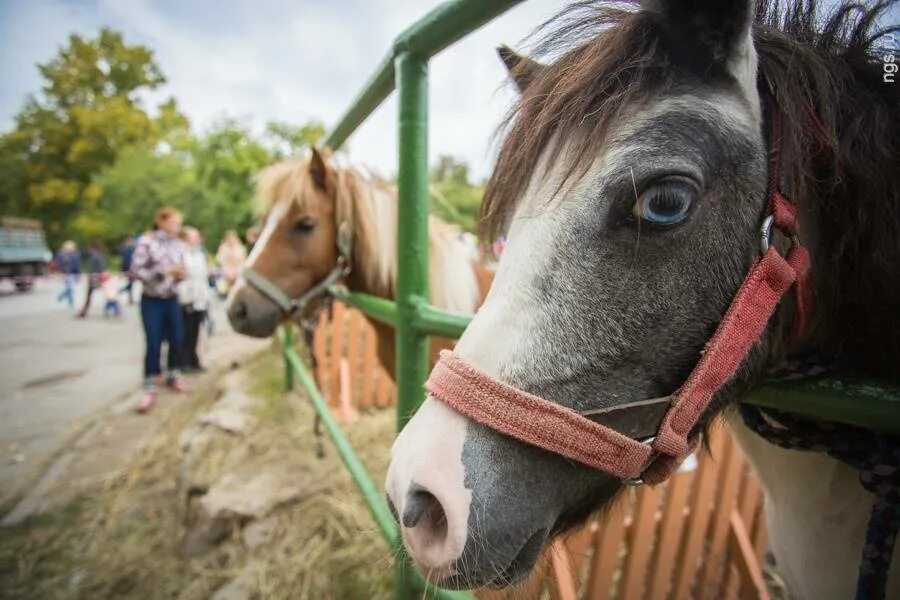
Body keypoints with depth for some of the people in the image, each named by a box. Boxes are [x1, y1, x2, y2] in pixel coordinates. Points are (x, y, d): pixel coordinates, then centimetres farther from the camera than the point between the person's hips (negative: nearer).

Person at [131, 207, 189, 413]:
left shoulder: (179, 245, 1)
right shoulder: (146, 242, -11)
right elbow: (136, 271, -14)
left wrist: (181, 274, -11)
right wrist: (163, 271, -23)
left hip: (172, 300, 4)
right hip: (151, 301, -4)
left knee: (177, 339, 10)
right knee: (153, 344, -5)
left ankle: (174, 376, 31)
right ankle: (149, 389, 6)